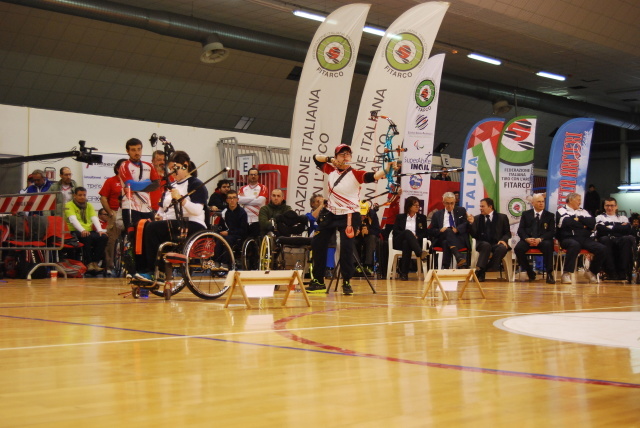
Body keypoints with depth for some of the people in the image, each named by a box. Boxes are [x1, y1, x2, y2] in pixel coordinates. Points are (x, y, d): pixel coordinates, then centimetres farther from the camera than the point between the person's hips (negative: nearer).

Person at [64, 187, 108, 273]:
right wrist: (82, 230, -33)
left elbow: (95, 218, 4)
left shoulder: (89, 206, 19)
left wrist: (100, 230, -15)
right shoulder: (69, 205, 2)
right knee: (87, 237, -37)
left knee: (103, 237, -23)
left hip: (89, 231, 5)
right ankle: (88, 263, -27)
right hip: (75, 232, -5)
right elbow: (73, 219, -15)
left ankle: (95, 262, -19)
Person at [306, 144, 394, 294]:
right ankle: (318, 281, 20)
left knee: (346, 247, -16)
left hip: (349, 215, -5)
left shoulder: (355, 174, -12)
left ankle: (347, 282, 0)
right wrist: (329, 158, -5)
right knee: (317, 243, 6)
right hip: (330, 214, 5)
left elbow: (373, 176, -29)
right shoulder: (331, 170, 2)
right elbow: (316, 158, 14)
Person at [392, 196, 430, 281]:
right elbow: (395, 231, 6)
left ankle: (403, 273, -45)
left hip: (415, 242, 0)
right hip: (399, 242, 0)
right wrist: (409, 234, -11)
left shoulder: (422, 217, 21)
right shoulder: (400, 217, 20)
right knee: (408, 232, -36)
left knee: (406, 243, -39)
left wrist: (417, 236, -11)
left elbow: (426, 233, 11)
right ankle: (420, 253, -58)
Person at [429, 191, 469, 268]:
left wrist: (457, 229, -14)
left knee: (446, 243, -37)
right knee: (448, 231, -38)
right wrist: (440, 230, -8)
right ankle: (459, 258, -56)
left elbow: (466, 224, 7)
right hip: (442, 239, 0)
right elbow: (432, 231, 16)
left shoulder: (461, 211, 22)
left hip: (459, 239, 0)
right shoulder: (437, 215, 23)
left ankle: (446, 268, -48)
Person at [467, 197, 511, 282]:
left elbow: (507, 233, 11)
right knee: (486, 246, -36)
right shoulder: (477, 218, 17)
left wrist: (503, 240, -11)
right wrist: (472, 223, -8)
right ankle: (480, 269, -45)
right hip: (483, 243, 0)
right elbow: (474, 235, 8)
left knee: (502, 248, -35)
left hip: (497, 244, 0)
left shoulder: (502, 217, 15)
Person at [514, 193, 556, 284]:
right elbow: (520, 230, 6)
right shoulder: (526, 214, 15)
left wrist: (540, 239, -18)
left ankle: (549, 274, -28)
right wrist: (527, 238, -16)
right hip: (528, 240, 1)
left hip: (543, 240, -1)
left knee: (548, 245, -36)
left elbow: (551, 232, 1)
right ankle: (530, 272, -10)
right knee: (518, 248, -30)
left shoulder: (550, 215, 12)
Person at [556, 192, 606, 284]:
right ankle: (567, 273, -33)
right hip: (568, 238, -5)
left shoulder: (583, 212, 27)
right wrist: (583, 225, 3)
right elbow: (566, 223, -10)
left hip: (584, 239, 5)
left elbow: (592, 222, 9)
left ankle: (591, 272, 2)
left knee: (602, 249, -18)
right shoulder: (562, 211, 10)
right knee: (575, 245, -40)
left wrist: (579, 219, 1)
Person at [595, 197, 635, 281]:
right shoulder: (600, 217, 25)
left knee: (630, 238, -34)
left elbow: (628, 230, 6)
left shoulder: (623, 218, 29)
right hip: (607, 242, -1)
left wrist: (610, 228, 1)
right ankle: (610, 272, -38)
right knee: (605, 239, -38)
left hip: (621, 242, 1)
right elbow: (601, 230, 2)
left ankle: (623, 271, -36)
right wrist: (620, 228, 2)